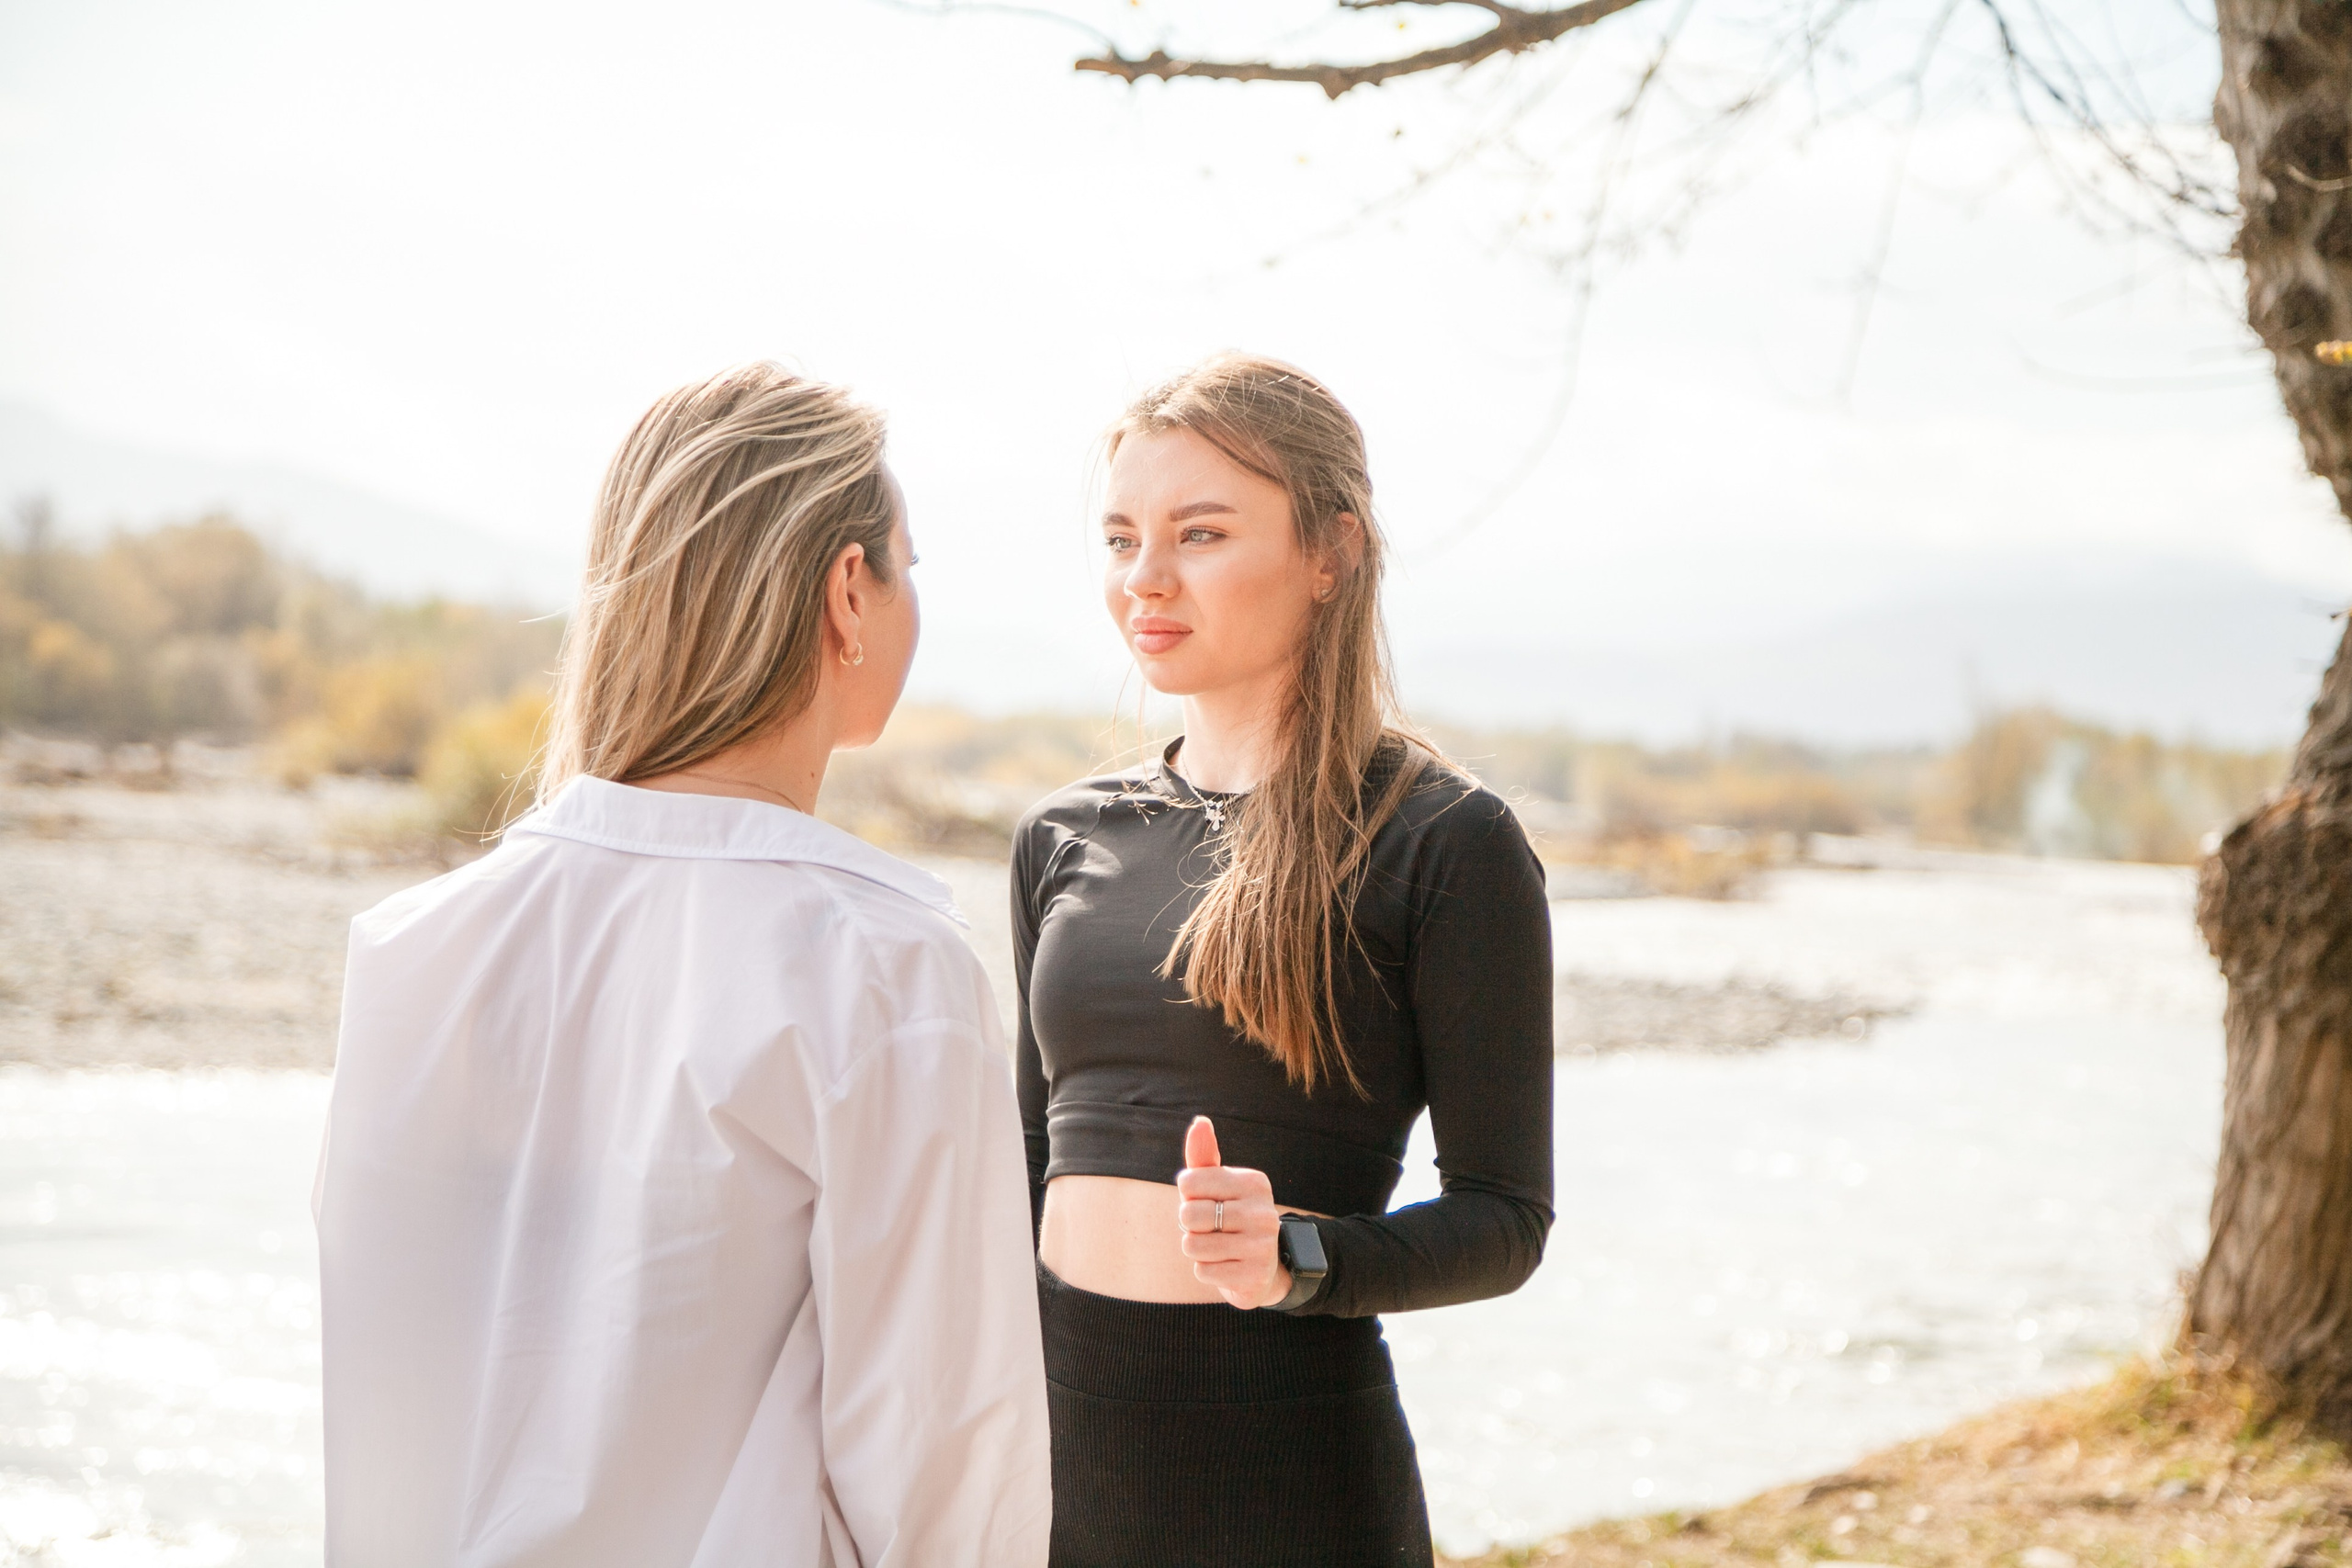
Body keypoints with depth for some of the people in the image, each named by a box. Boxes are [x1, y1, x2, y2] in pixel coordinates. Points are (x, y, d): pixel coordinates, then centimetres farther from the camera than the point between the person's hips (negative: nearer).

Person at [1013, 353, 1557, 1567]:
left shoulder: (1446, 844, -7)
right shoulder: (1065, 839, 9)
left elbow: (1504, 1217, -7)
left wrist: (1298, 1255, -23)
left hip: (1293, 1467, -4)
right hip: (1057, 1439, 5)